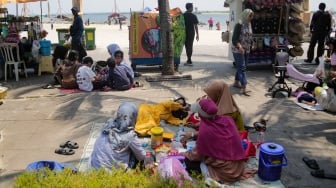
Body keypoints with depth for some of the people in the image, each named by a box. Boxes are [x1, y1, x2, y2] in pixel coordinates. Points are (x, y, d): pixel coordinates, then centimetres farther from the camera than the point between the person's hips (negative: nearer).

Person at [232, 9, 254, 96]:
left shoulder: (249, 25, 8)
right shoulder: (239, 25, -14)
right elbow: (234, 39, -19)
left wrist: (251, 45, 13)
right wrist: (240, 46, -33)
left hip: (246, 50, 7)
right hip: (238, 50, -7)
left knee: (240, 67, 15)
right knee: (242, 68, -11)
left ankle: (236, 83, 31)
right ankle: (244, 88, -14)